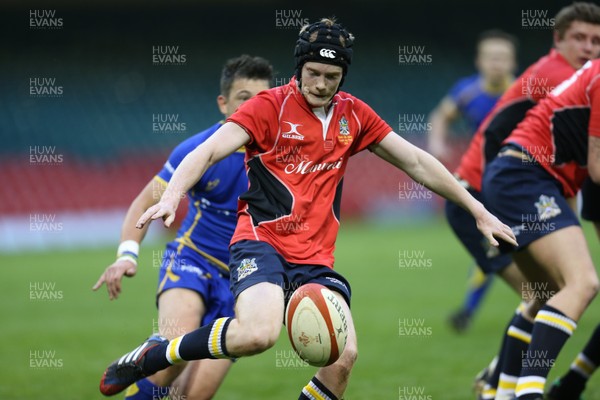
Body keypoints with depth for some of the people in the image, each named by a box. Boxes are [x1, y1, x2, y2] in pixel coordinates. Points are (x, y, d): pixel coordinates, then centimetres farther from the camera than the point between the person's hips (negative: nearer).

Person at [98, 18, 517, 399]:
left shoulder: (354, 115, 10)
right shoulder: (271, 105, -5)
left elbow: (416, 162, 17)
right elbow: (208, 152, -14)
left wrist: (478, 211, 17)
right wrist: (171, 196, -33)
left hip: (316, 258, 5)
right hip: (262, 240, -5)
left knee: (343, 356, -17)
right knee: (258, 333, -33)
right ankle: (150, 357, -12)